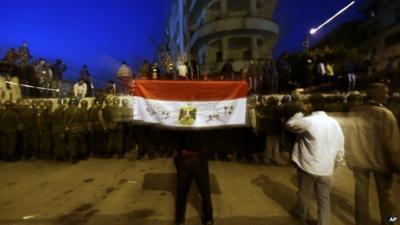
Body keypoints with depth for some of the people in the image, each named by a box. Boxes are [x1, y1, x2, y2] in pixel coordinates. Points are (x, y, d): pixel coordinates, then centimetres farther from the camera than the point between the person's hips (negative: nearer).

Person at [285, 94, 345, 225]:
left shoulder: (307, 121, -19)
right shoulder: (334, 123, -1)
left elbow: (289, 124, -5)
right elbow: (340, 146, 4)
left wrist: (300, 113, 6)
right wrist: (336, 160, 17)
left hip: (308, 166, -3)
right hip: (326, 168, 4)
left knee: (304, 193, 19)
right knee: (324, 198, 15)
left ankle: (301, 214, 42)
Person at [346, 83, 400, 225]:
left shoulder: (353, 112, -8)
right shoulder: (385, 114, -20)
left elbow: (348, 136, 0)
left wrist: (349, 158, 12)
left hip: (358, 159, 2)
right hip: (380, 160, -2)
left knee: (361, 193, 16)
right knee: (384, 194, 21)